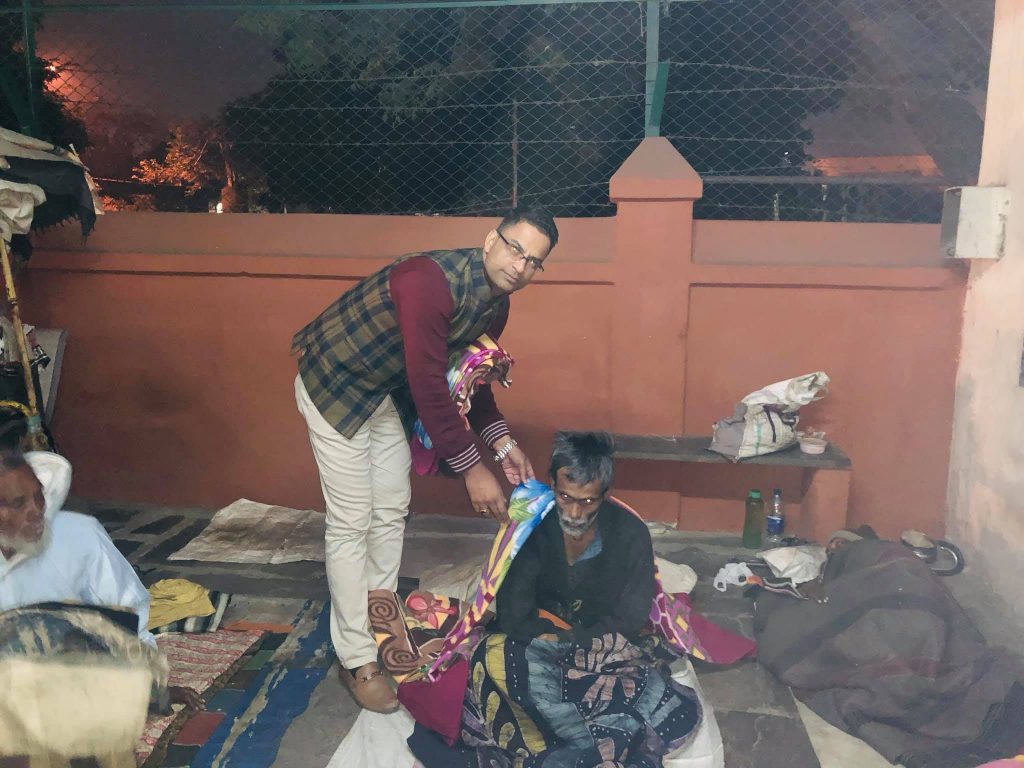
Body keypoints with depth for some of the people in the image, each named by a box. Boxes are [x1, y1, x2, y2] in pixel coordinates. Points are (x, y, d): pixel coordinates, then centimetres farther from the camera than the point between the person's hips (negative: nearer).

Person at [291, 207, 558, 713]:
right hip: (333, 385, -8)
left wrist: (501, 442, -4)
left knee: (391, 511, 13)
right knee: (351, 523, -5)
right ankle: (357, 662, 7)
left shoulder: (496, 305, -5)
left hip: (385, 392, 9)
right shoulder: (430, 280, -33)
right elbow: (428, 385, -34)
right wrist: (470, 468, -28)